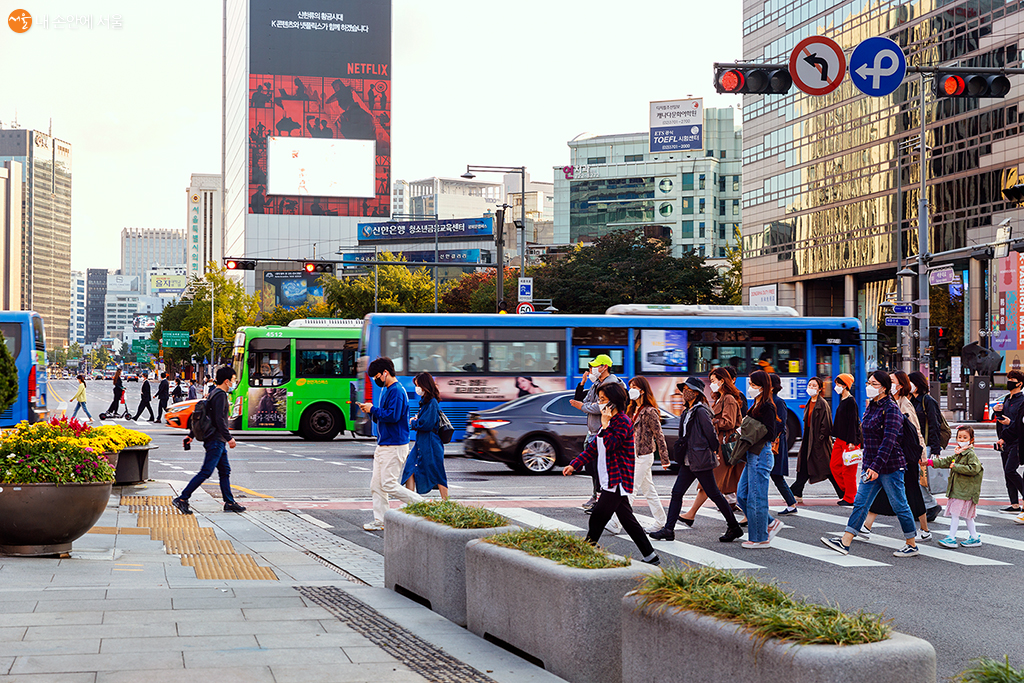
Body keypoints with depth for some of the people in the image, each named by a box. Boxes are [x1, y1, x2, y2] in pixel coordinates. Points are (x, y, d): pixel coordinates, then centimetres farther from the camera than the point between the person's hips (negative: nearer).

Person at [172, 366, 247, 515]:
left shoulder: (213, 394, 16)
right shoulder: (220, 395, -14)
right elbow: (219, 419, -22)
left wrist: (191, 435, 25)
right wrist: (229, 438, -19)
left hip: (218, 441, 11)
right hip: (216, 441, -11)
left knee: (225, 471, 12)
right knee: (206, 472, -11)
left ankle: (229, 503, 15)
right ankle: (182, 499, -12)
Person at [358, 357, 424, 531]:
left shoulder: (397, 391, -14)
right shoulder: (386, 391, 17)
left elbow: (392, 416, -24)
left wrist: (373, 409, -14)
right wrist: (371, 412, 4)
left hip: (394, 446, -10)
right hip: (383, 445, 10)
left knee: (389, 485, -11)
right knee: (376, 485, 8)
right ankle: (379, 521, 11)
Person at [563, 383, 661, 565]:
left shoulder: (623, 422, -11)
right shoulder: (609, 421, 18)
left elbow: (610, 445, -21)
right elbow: (593, 447, 19)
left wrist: (605, 424, -19)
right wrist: (574, 465, 13)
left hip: (618, 479, -10)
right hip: (610, 480, 10)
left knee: (598, 517, -10)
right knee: (627, 520, 10)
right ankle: (650, 556, 14)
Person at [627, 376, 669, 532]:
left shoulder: (650, 411, -13)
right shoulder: (633, 410, 13)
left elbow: (659, 436, -13)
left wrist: (665, 459, -13)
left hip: (644, 456, -9)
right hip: (633, 455, 9)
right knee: (649, 491, 11)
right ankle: (661, 522, 16)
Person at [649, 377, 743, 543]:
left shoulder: (701, 411, -14)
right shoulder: (688, 412, 14)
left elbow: (711, 433, -14)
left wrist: (713, 452, -6)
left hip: (701, 460, -9)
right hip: (689, 460, 9)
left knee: (714, 494, -2)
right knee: (677, 492, 5)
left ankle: (734, 528, 10)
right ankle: (668, 530, 6)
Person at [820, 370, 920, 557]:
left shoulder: (891, 409, -15)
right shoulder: (870, 407, 12)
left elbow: (889, 440, -23)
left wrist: (876, 466, -29)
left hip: (890, 466, -8)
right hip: (872, 466, 8)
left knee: (899, 505, 2)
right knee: (860, 503, 4)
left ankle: (912, 545, 15)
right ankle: (845, 543, 2)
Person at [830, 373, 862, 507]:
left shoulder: (850, 401, -14)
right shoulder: (842, 400, 14)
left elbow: (853, 421, -18)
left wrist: (852, 442, -22)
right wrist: (836, 438, 21)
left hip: (850, 441, -10)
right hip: (840, 440, 10)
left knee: (848, 470, -3)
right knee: (834, 465, 10)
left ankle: (850, 499, 4)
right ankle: (847, 491, 21)